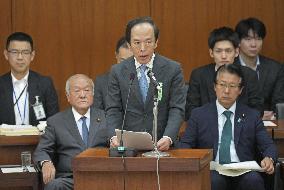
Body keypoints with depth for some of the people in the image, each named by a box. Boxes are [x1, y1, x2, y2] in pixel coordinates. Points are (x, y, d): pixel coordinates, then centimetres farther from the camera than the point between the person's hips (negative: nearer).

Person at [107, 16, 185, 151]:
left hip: (161, 146, -1)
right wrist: (114, 136, -13)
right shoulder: (117, 71, 8)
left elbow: (177, 109, 0)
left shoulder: (173, 69, 4)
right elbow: (113, 110, 6)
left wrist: (168, 138, -16)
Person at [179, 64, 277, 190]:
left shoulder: (252, 116, 16)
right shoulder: (199, 115, 14)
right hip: (212, 171, -1)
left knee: (254, 179, -33)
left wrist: (269, 159, -13)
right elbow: (185, 144, 8)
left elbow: (268, 146, 11)